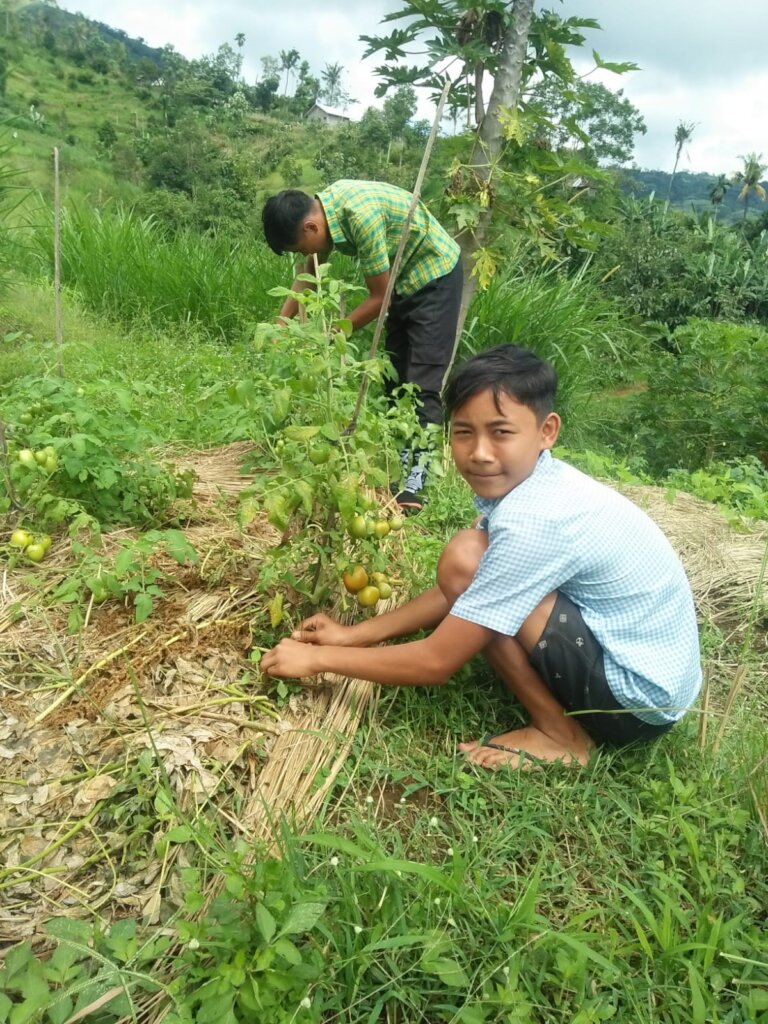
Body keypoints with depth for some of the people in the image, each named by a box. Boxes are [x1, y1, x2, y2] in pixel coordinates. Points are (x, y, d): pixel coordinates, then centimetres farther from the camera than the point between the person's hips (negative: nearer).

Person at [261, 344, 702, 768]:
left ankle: (561, 735, -5)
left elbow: (437, 661, -22)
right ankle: (570, 714, 11)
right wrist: (355, 634, 5)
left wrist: (318, 658, -10)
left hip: (641, 695, -9)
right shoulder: (532, 481, -2)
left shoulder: (533, 521, -29)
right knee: (472, 579, 10)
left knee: (466, 560, -20)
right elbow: (457, 592, 8)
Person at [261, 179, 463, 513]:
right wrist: (282, 322, 2)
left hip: (435, 276, -9)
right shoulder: (322, 207, -6)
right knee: (397, 376, 9)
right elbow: (310, 271, 10)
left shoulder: (361, 216, -32)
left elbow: (379, 297, -24)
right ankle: (402, 462, 17)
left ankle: (415, 481, -9)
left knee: (423, 382, -12)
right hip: (403, 279, 9)